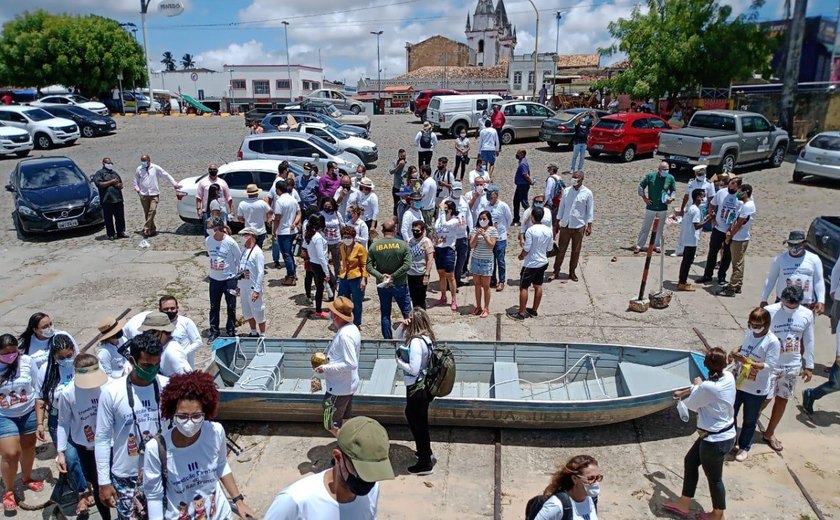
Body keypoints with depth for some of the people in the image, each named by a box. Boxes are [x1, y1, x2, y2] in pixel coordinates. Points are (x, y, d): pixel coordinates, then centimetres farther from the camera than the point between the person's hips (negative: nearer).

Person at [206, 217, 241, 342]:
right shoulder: (208, 241, -5)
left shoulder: (230, 242, -16)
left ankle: (231, 332, 21)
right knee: (214, 307, 12)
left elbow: (239, 259, -5)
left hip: (229, 279, -3)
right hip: (214, 279, 3)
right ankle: (214, 332, 25)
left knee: (231, 307, 7)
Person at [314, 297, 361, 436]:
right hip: (348, 385, 10)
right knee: (345, 423, 21)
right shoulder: (352, 328, 3)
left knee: (331, 425, 2)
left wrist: (326, 368, -25)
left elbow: (351, 364, -30)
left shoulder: (344, 335, -27)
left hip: (339, 388, -10)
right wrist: (330, 358, 10)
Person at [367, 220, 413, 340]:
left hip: (382, 285, 2)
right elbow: (407, 265, -17)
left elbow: (369, 267, -9)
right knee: (407, 312, 11)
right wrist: (393, 276, -15)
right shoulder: (402, 245, -9)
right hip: (400, 284, -2)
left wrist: (380, 276, -15)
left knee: (385, 314, 11)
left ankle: (388, 339, 17)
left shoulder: (374, 246, -5)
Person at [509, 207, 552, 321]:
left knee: (523, 287, 2)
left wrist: (521, 256, 2)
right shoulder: (548, 230, -1)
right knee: (538, 286, 16)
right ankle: (534, 310, 25)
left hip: (531, 264, -7)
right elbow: (549, 248, 6)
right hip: (543, 262, 7)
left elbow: (526, 249, -17)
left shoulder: (530, 230, -20)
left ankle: (521, 313, 4)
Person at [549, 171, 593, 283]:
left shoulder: (587, 193, -6)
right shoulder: (566, 191, 1)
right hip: (565, 225, 2)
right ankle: (556, 272, 14)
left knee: (576, 251, 9)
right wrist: (556, 223, 7)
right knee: (561, 249, 6)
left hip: (579, 226, -2)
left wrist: (589, 226, -7)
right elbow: (561, 207, 7)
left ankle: (572, 272, 21)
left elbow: (590, 210, -2)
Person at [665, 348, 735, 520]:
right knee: (690, 461, 21)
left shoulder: (707, 387, -31)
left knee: (714, 478, 14)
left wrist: (696, 386, 8)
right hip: (726, 434, 9)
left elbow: (690, 404, -9)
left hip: (715, 441, -9)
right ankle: (683, 504, 34)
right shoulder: (728, 377, -8)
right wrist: (682, 392, 24)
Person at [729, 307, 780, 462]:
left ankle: (744, 447, 36)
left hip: (756, 390, -5)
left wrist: (746, 361, -33)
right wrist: (736, 354, -7)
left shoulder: (772, 342, -20)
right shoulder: (748, 333, -3)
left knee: (749, 421, 15)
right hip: (738, 383, 5)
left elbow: (769, 366, -24)